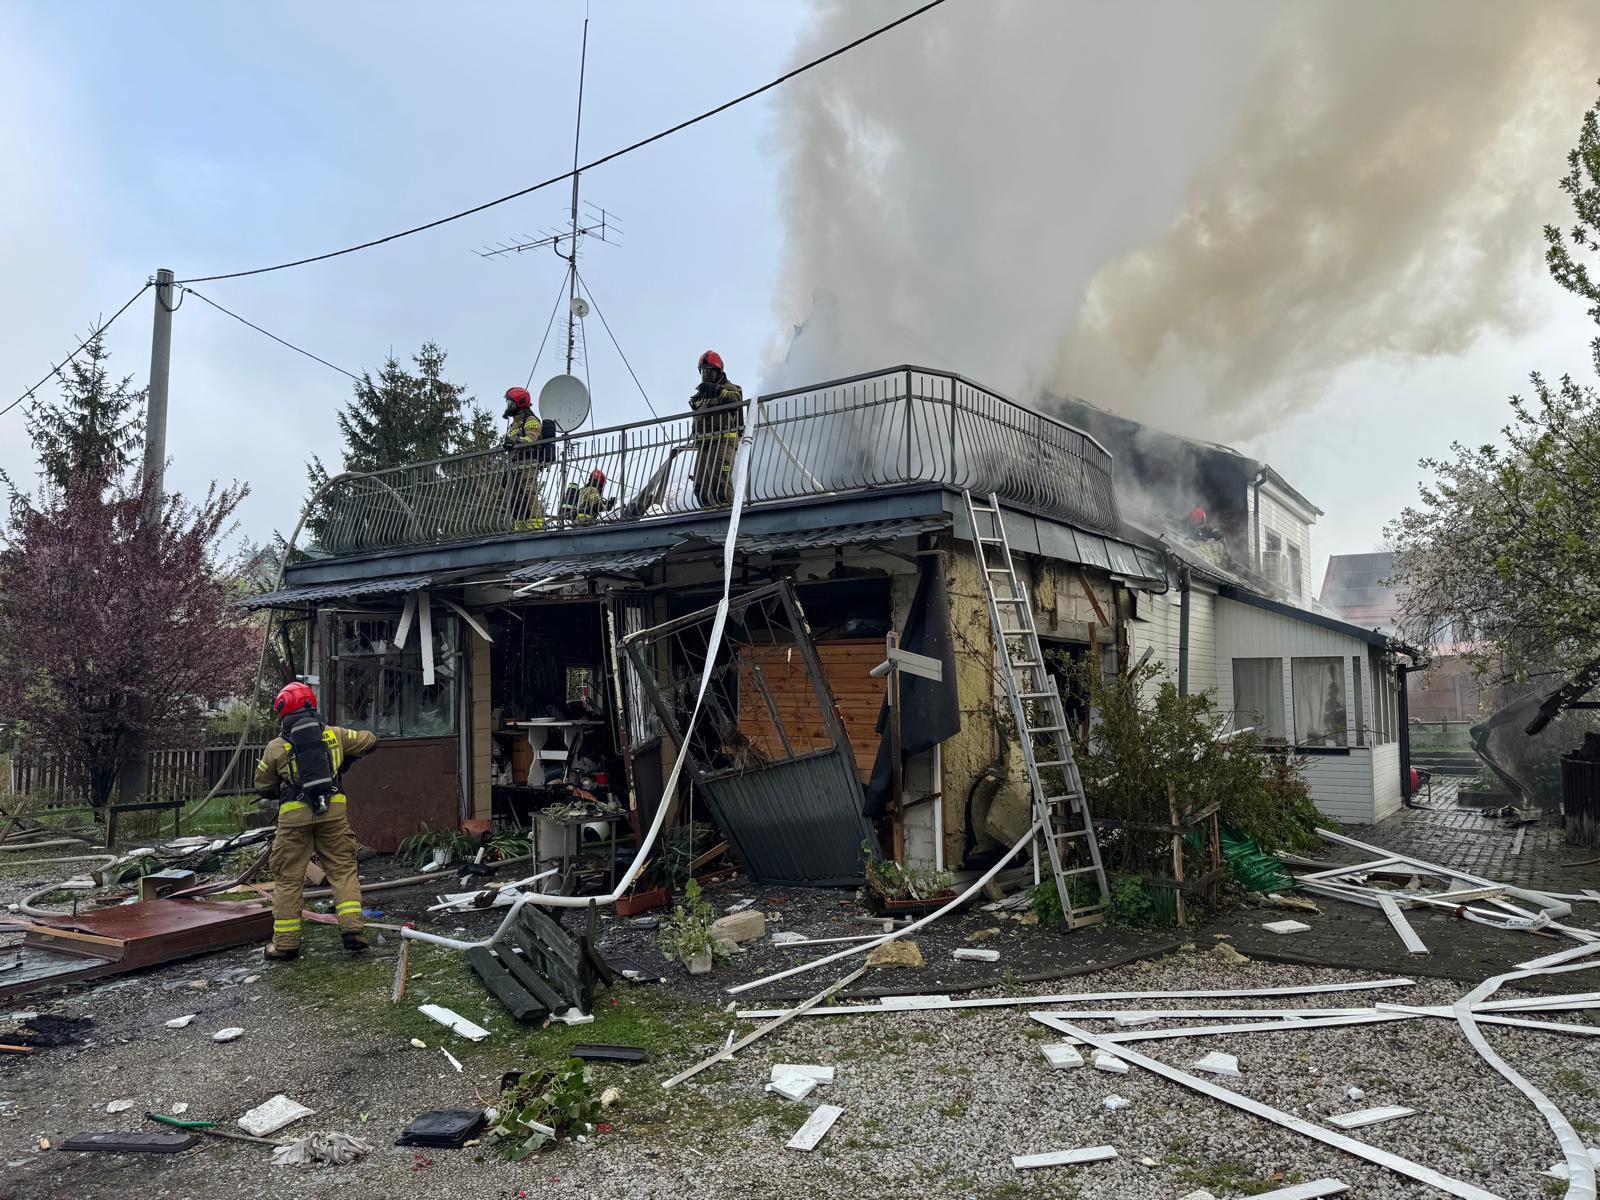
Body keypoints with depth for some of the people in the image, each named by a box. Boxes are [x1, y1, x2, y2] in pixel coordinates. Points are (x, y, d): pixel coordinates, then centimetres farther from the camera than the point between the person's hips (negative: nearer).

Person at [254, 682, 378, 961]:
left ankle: (285, 943, 13)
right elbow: (369, 740, 19)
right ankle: (352, 929, -2)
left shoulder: (276, 747, 5)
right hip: (333, 811, 1)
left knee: (288, 878, 8)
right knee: (343, 870, 7)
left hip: (294, 815, -1)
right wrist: (346, 759, 33)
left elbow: (263, 787, 12)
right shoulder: (334, 734, 8)